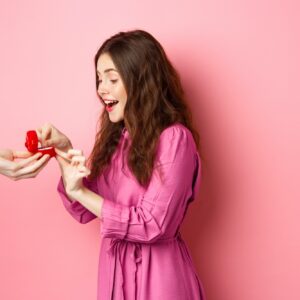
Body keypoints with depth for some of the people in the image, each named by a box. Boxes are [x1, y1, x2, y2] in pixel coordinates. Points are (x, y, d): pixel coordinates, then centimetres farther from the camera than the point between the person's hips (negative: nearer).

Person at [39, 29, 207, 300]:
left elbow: (152, 226, -20)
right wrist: (65, 154, -8)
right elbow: (84, 212, 4)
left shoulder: (174, 138, -16)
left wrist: (81, 192, -20)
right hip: (113, 268, 6)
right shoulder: (113, 137, 4)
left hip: (156, 275, -6)